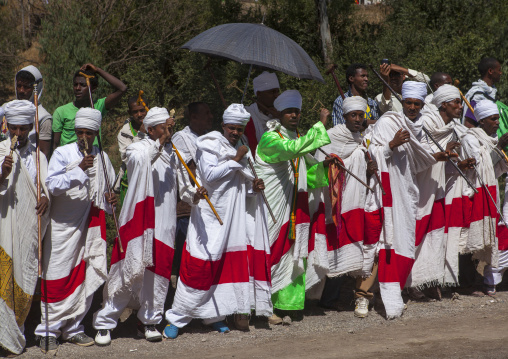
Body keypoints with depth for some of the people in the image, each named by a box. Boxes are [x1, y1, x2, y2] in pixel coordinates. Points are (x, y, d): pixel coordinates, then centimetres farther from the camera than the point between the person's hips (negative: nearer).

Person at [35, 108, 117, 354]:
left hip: (91, 225, 5)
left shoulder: (102, 158, 9)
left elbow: (107, 190, 20)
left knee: (86, 277, 6)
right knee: (57, 278, -3)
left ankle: (73, 327, 19)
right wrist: (80, 169, -25)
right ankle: (49, 329, 6)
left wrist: (109, 201, -3)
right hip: (63, 224, -5)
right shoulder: (63, 154, -6)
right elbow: (52, 185, -17)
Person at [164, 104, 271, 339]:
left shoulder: (241, 150, 15)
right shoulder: (209, 145, -5)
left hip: (235, 214, 7)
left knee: (230, 262, 2)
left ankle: (213, 315, 10)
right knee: (202, 262, -9)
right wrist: (235, 160, -16)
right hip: (211, 213, -7)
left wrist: (253, 186, 0)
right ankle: (176, 318, -3)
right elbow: (210, 175, -18)